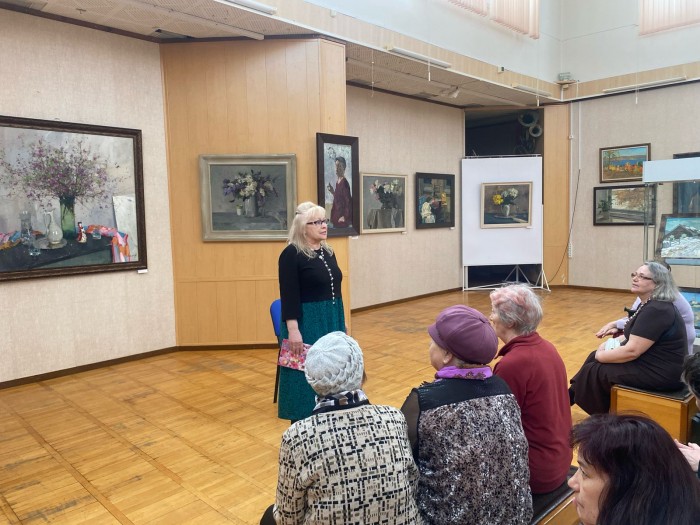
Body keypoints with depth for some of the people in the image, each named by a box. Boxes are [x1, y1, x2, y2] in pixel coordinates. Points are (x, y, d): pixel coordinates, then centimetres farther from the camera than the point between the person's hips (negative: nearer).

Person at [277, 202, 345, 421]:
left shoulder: (327, 252, 10)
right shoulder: (291, 254, -12)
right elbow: (288, 296, -17)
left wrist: (341, 324, 18)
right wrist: (293, 330, -22)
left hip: (331, 322, 8)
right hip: (306, 325, -7)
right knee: (306, 379, 1)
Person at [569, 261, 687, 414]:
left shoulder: (656, 310, -25)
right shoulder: (649, 304, 8)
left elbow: (632, 350, -27)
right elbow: (635, 336, 19)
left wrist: (601, 356, -12)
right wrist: (612, 343, 2)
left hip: (659, 373, -10)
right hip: (650, 362, 10)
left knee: (592, 371, -4)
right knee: (595, 357, 13)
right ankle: (570, 395, 23)